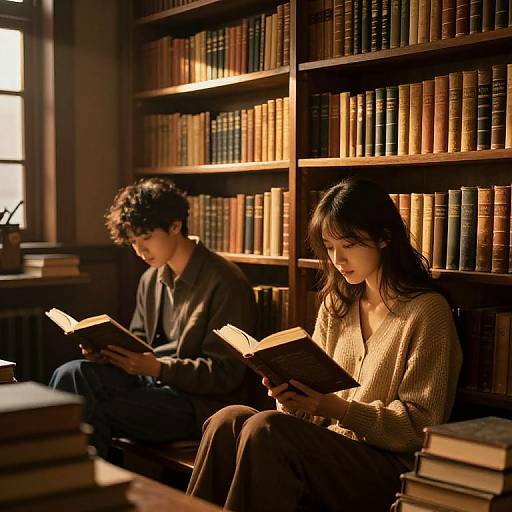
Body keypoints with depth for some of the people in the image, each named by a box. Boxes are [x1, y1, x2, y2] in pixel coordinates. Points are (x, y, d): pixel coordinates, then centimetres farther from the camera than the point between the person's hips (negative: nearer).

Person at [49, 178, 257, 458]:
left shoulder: (226, 284, -11)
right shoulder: (151, 279, 14)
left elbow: (225, 374, -14)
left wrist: (157, 367, -24)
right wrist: (107, 351, -3)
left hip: (198, 402, -7)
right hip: (152, 381, 7)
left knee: (93, 412, -25)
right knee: (72, 373, -18)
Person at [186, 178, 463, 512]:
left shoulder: (426, 311, -6)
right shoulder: (337, 304, 15)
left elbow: (418, 427, -8)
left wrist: (337, 408, -19)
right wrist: (292, 396, -9)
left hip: (391, 469, -6)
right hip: (332, 450, 6)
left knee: (266, 428, -30)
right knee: (227, 420, -21)